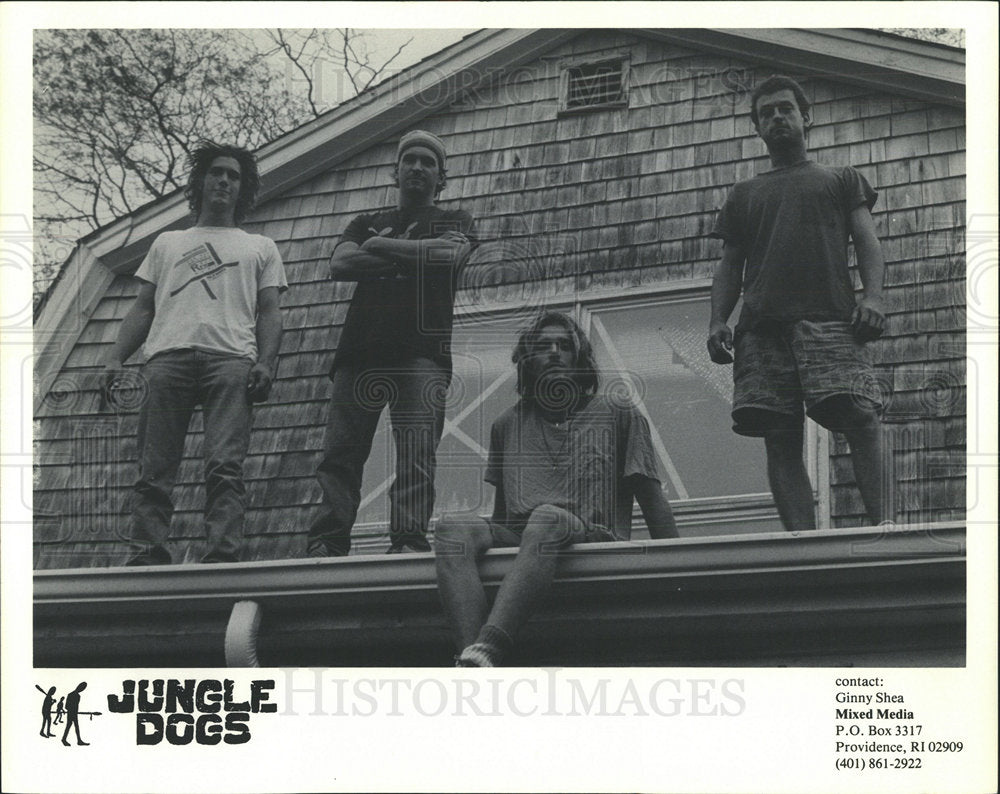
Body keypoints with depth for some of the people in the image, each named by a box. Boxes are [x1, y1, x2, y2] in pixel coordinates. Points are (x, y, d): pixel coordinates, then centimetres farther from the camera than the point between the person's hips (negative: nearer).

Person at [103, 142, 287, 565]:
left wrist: (266, 363, -3)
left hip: (232, 358, -2)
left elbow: (269, 312, 17)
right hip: (168, 355, 2)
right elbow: (142, 308, 24)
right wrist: (115, 357, 7)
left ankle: (222, 554, -28)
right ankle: (145, 553, -16)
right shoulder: (167, 243, 32)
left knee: (225, 465, -19)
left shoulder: (260, 248, 28)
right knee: (154, 466, -11)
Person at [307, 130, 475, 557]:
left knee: (417, 450, -16)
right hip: (361, 351, 3)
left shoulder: (453, 221, 20)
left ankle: (409, 542, -23)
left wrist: (383, 247, 5)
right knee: (340, 450, -9)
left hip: (422, 351, -2)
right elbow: (339, 264, 7)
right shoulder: (367, 224, 28)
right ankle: (326, 544, -14)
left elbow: (451, 252, -4)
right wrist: (412, 256, 3)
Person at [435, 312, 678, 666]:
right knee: (452, 528, -29)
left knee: (547, 517, -38)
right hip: (516, 540, 3)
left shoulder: (618, 415, 19)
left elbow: (653, 502, 12)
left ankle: (486, 650, -60)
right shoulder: (508, 425, 28)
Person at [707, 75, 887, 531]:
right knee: (780, 438, -11)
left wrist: (873, 296, -8)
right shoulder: (744, 195, 31)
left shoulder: (841, 180, 25)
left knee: (859, 414, -23)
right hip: (762, 326, 3)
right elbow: (729, 267, 25)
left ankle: (880, 523, -30)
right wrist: (717, 322, 6)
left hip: (830, 318, -2)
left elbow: (867, 241, 12)